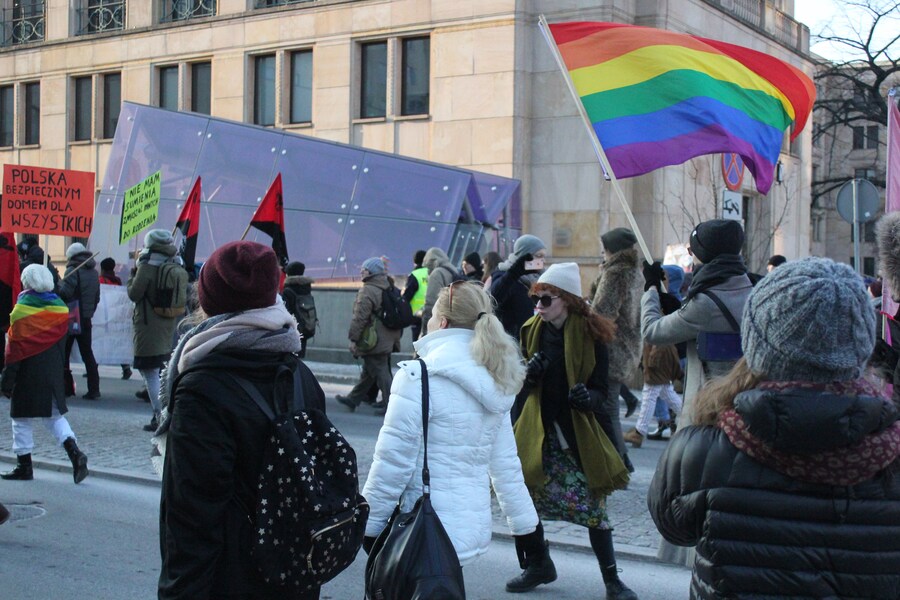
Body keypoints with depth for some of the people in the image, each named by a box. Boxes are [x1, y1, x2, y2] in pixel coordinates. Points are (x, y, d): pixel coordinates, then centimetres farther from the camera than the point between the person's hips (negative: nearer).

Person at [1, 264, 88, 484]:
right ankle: (74, 452, -6)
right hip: (52, 373, 5)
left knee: (22, 418, 7)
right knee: (54, 415, 13)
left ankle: (24, 466, 12)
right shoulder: (60, 308, 4)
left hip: (27, 375, -5)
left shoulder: (22, 310, -12)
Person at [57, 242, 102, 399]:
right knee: (87, 353, 9)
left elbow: (65, 293, -20)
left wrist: (58, 284, -2)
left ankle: (65, 387, 7)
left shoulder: (73, 270, -12)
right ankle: (94, 389, 3)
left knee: (63, 353, 6)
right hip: (86, 319, 6)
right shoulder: (94, 272, 10)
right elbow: (97, 297, 15)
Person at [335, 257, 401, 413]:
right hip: (388, 340, 10)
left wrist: (353, 338, -14)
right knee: (368, 372, 17)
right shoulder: (389, 288, 11)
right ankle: (353, 399, 28)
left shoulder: (367, 291, -18)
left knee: (380, 372, -4)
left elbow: (360, 318, -21)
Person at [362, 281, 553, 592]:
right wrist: (527, 527, 20)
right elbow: (506, 464, 13)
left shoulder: (420, 377, -13)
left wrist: (369, 526, -4)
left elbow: (393, 462, -12)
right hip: (474, 529, 7)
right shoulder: (492, 383, 9)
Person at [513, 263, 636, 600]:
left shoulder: (590, 335, -9)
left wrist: (588, 397, -28)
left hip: (577, 433, -4)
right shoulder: (532, 332, 3)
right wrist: (529, 375, -10)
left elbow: (601, 389, -5)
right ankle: (536, 567, 26)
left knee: (594, 507, -3)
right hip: (536, 431, 4)